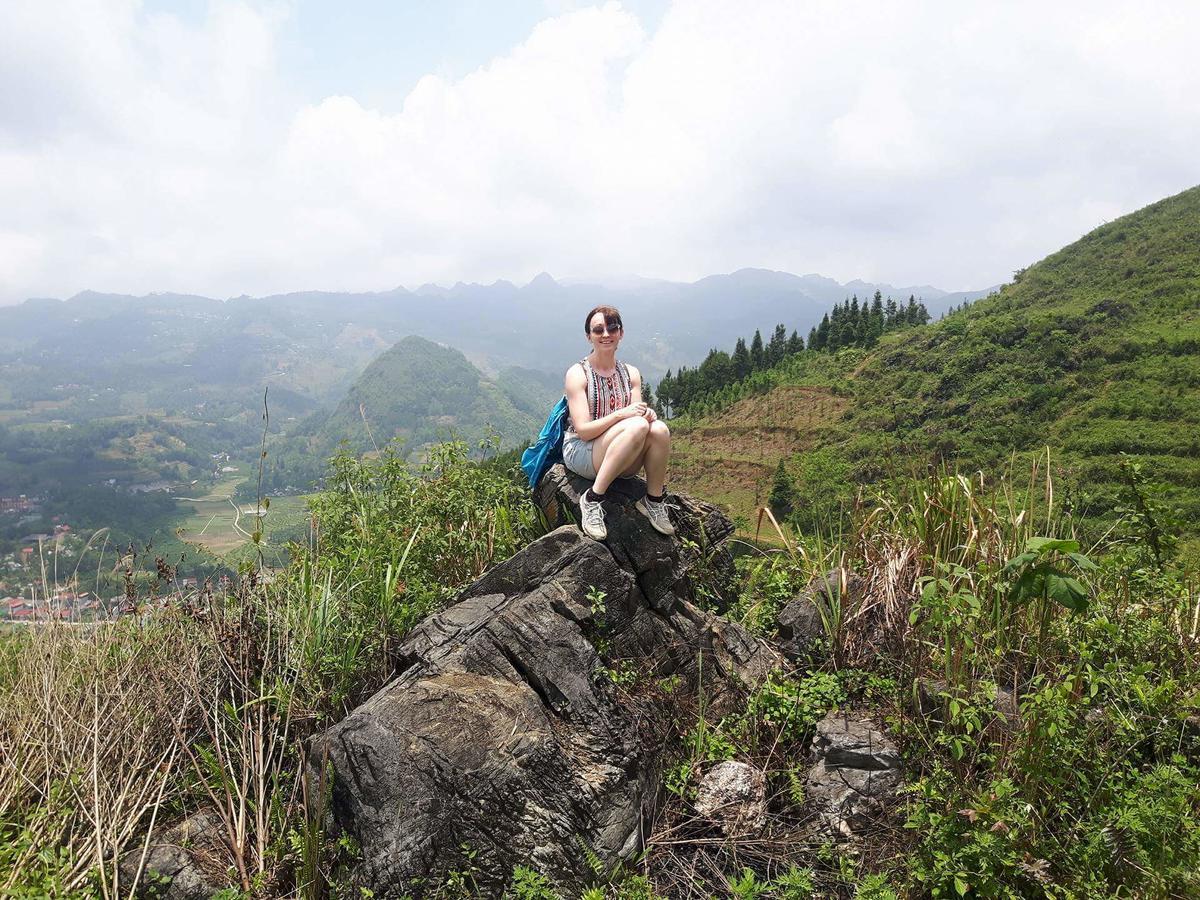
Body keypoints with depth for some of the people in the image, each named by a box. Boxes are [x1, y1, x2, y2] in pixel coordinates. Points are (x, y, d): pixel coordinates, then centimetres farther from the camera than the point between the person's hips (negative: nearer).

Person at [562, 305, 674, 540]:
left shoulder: (631, 374, 10)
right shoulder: (578, 373, -6)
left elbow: (638, 413, 4)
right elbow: (583, 430, -14)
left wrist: (646, 413, -20)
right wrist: (621, 414, -27)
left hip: (622, 462, 5)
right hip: (580, 452, -5)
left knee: (659, 429, -27)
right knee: (638, 426, -32)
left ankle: (654, 500, -8)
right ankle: (593, 499, -26)